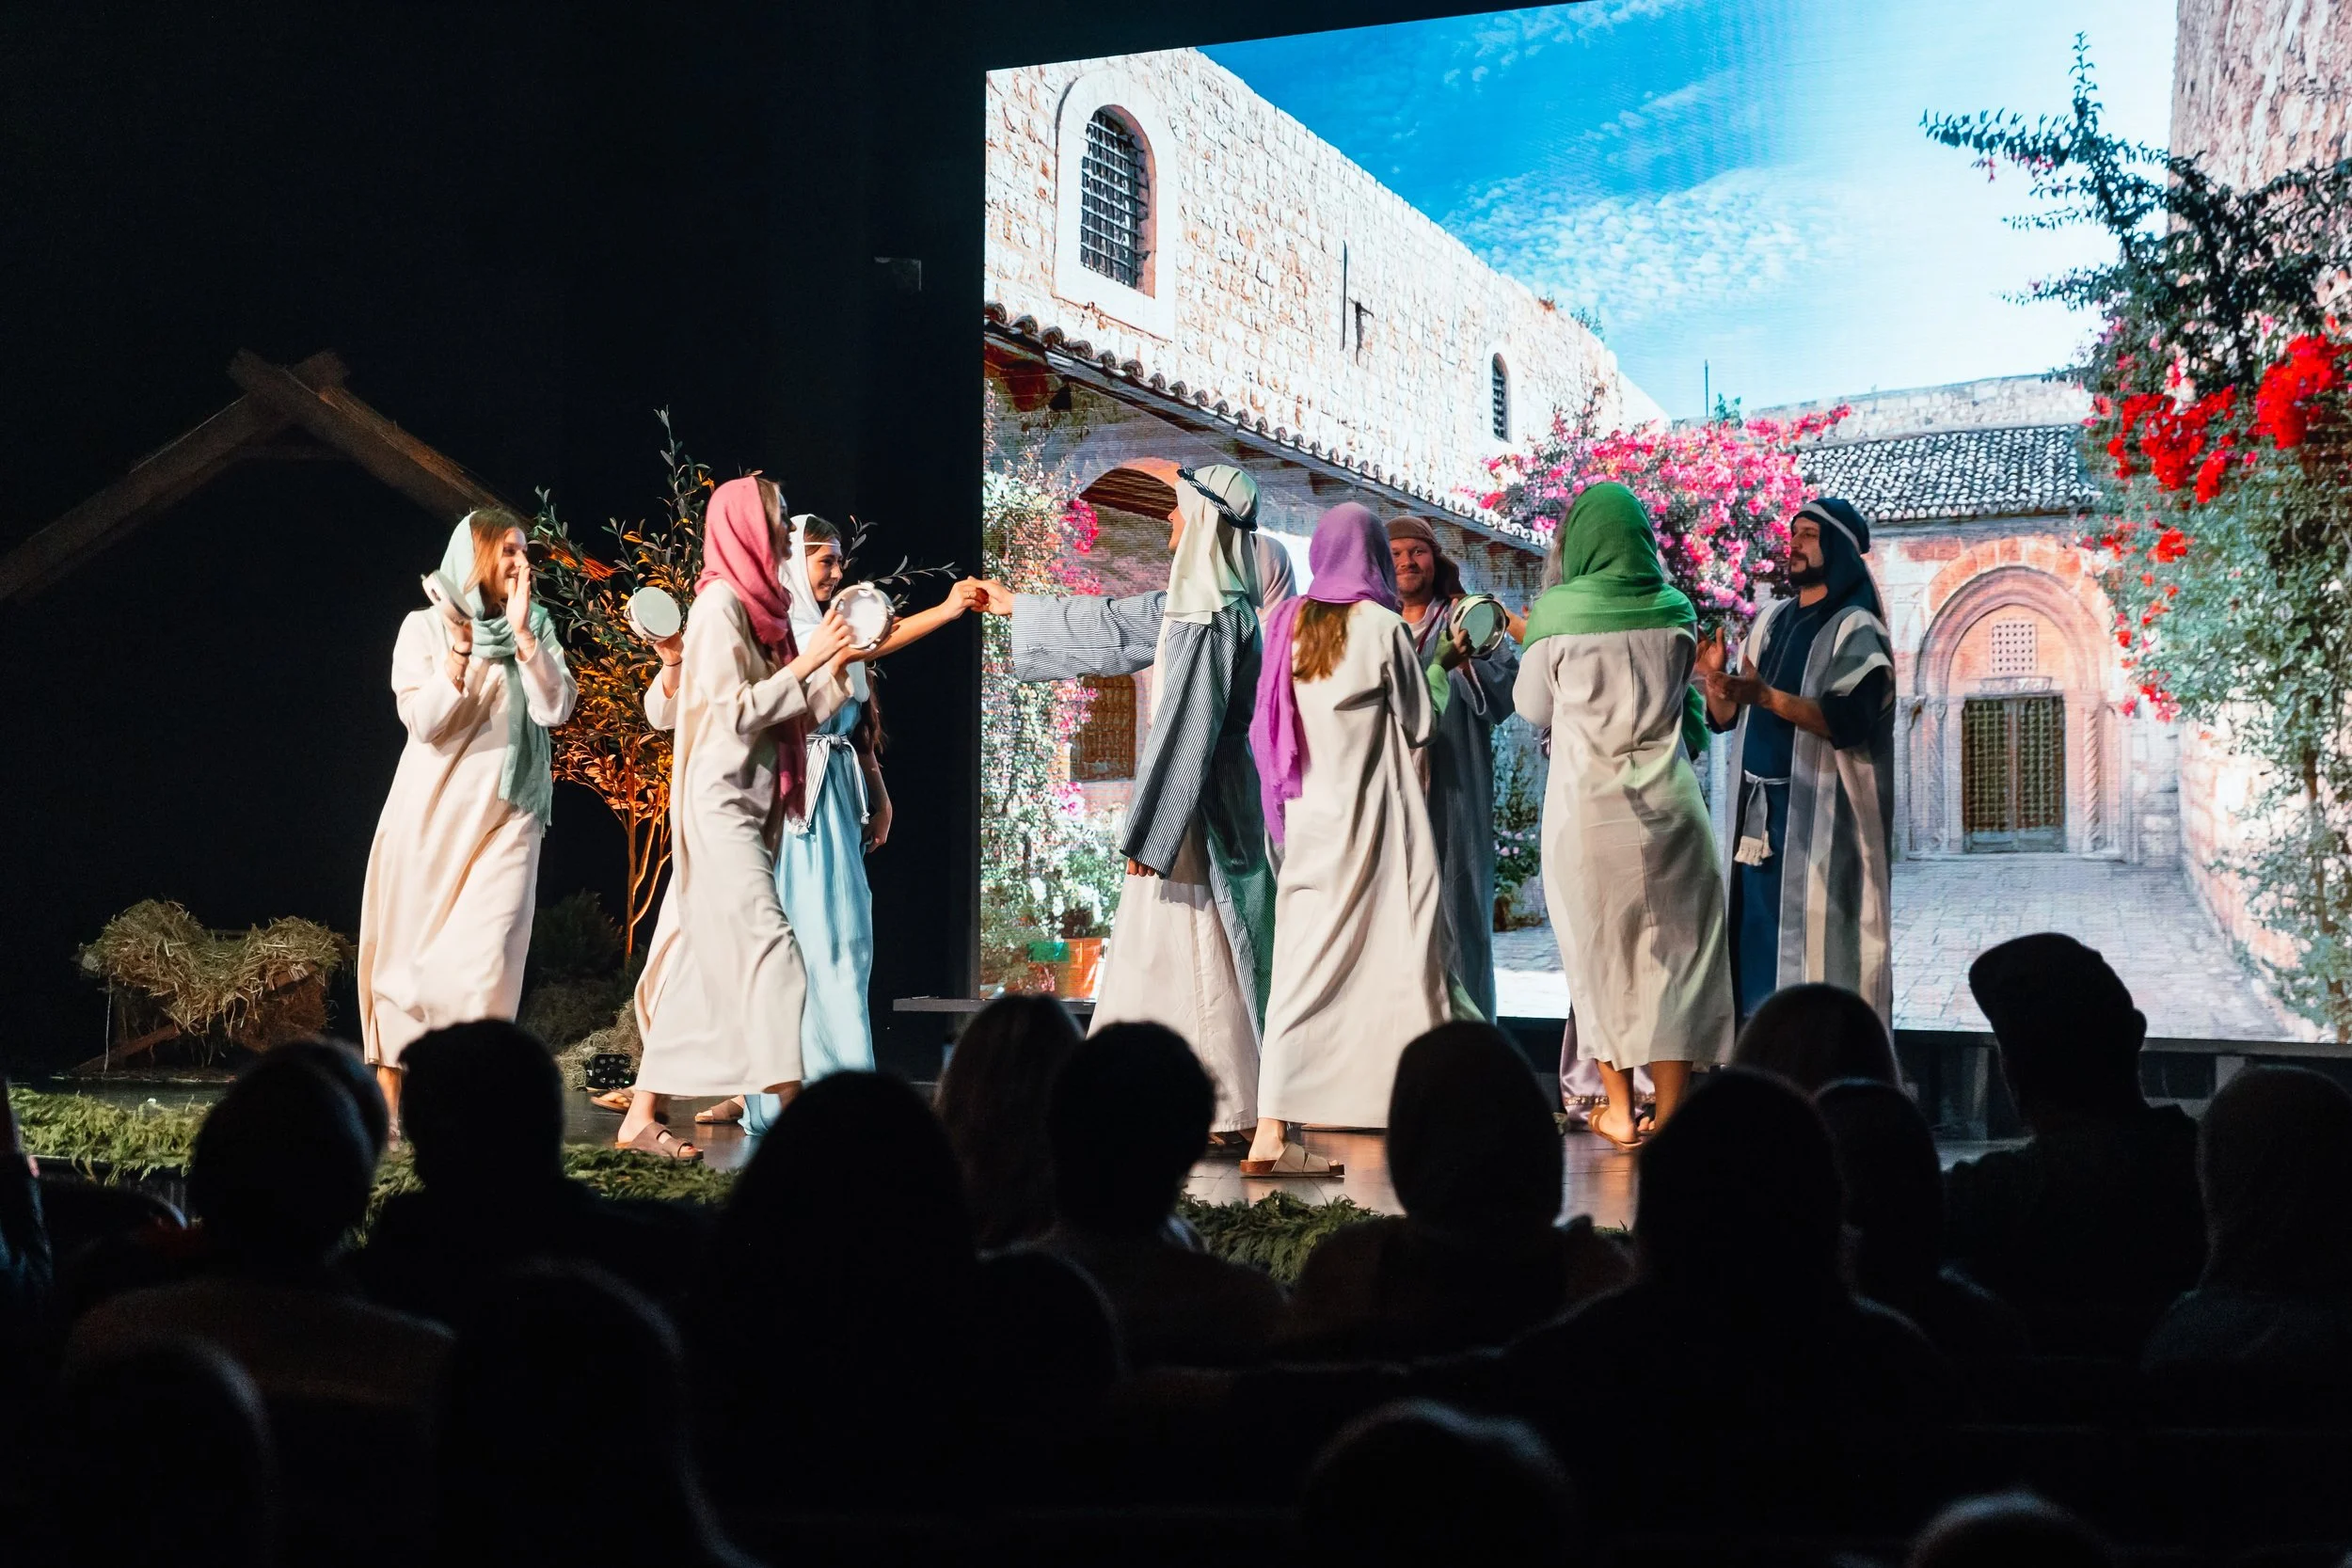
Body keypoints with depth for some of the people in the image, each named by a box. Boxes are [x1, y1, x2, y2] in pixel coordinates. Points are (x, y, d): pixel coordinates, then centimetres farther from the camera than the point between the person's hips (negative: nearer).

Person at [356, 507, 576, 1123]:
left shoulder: (538, 628, 6)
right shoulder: (426, 627, -1)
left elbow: (555, 708, -8)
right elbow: (424, 721, -11)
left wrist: (521, 631, -16)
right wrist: (461, 644, -21)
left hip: (505, 817, 1)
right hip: (432, 813, -1)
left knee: (484, 962, -14)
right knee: (408, 953, 6)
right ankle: (387, 1095, 17)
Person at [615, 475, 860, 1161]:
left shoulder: (757, 604, 15)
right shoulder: (721, 603, -10)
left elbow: (792, 712, 14)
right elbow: (733, 712, -16)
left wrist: (837, 663, 4)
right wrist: (805, 661, -13)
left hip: (751, 806, 9)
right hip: (721, 802, -9)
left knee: (698, 962, 7)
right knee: (767, 950, -13)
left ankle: (645, 1115, 10)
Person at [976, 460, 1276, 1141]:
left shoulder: (1215, 614, -19)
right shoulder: (1191, 601, 12)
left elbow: (1188, 728, -22)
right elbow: (1113, 626, 26)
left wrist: (1151, 830, -21)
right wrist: (1016, 605, 36)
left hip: (1199, 808, -10)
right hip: (1187, 800, 10)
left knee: (1191, 953, -5)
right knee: (1162, 952, 12)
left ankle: (1221, 1103, 1)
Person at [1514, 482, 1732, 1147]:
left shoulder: (1558, 614, -7)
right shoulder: (1674, 612, 1)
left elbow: (1533, 707, 5)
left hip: (1586, 806, -1)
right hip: (1667, 804, 1)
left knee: (1601, 950, 10)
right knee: (1673, 950, 5)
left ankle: (1619, 1109, 14)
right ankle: (1669, 1115, 3)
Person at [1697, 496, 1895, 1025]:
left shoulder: (1857, 630, -6)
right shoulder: (1772, 620, 15)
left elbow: (1848, 722, -19)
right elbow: (1727, 716, 15)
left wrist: (1766, 695, -28)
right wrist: (1715, 679, -6)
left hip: (1821, 814, -7)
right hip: (1758, 808, 7)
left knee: (1815, 941, -8)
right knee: (1757, 939, 6)